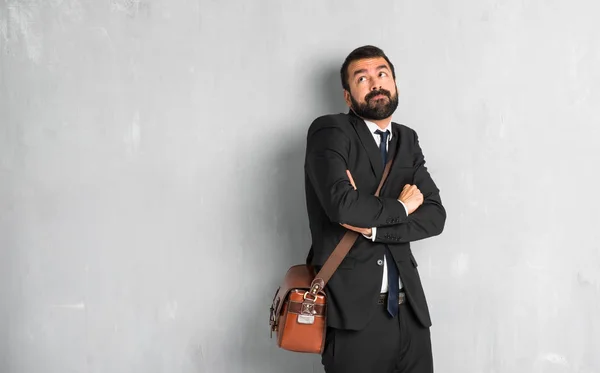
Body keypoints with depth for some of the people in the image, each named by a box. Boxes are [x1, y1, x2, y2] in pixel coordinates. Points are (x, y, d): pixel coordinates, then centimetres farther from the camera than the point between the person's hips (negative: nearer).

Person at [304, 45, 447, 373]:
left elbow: (435, 216, 3)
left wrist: (374, 226, -12)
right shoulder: (330, 132, -5)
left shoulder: (407, 141, 12)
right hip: (353, 310, -5)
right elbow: (342, 205, -21)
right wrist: (400, 207, -5)